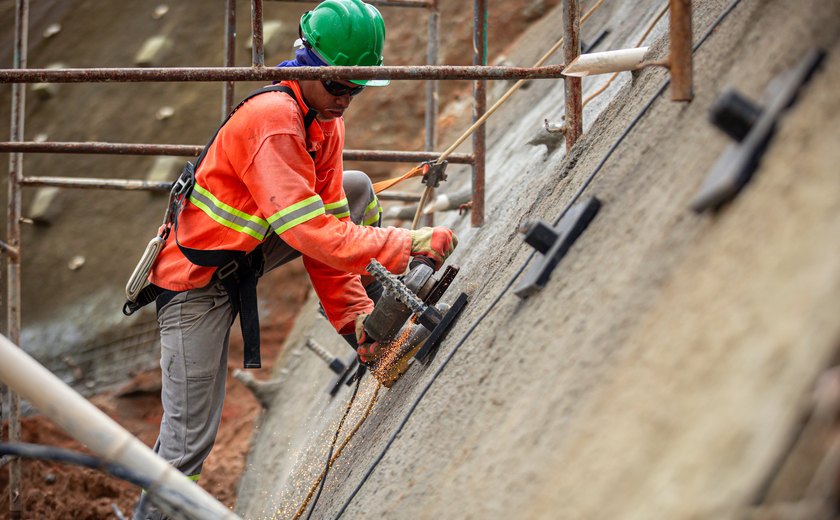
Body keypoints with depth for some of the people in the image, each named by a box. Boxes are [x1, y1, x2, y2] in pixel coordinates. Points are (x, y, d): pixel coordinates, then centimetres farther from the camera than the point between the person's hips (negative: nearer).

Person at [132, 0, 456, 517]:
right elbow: (310, 231, -34)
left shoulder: (328, 122, 0)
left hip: (248, 254, 8)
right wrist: (406, 245, -34)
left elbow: (328, 223, -1)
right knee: (190, 439, -8)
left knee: (355, 189, 4)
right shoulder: (273, 118, -28)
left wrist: (353, 312, -9)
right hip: (198, 280, -8)